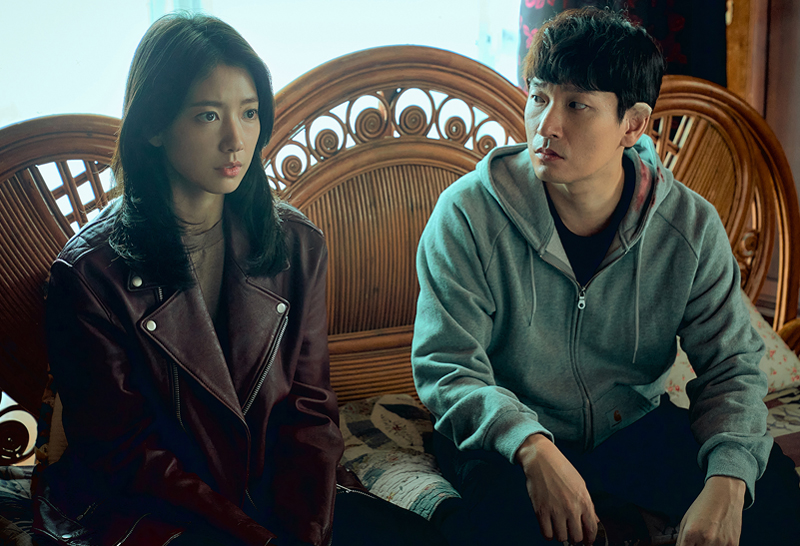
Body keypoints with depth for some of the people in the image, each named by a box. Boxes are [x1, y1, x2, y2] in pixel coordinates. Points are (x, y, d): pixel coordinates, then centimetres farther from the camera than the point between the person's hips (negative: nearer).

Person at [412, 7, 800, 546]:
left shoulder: (691, 227, -9)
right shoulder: (468, 214, -16)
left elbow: (731, 365, -6)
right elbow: (446, 366, -17)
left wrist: (726, 484, -25)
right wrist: (533, 449, -35)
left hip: (635, 426, 3)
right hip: (505, 438, -3)